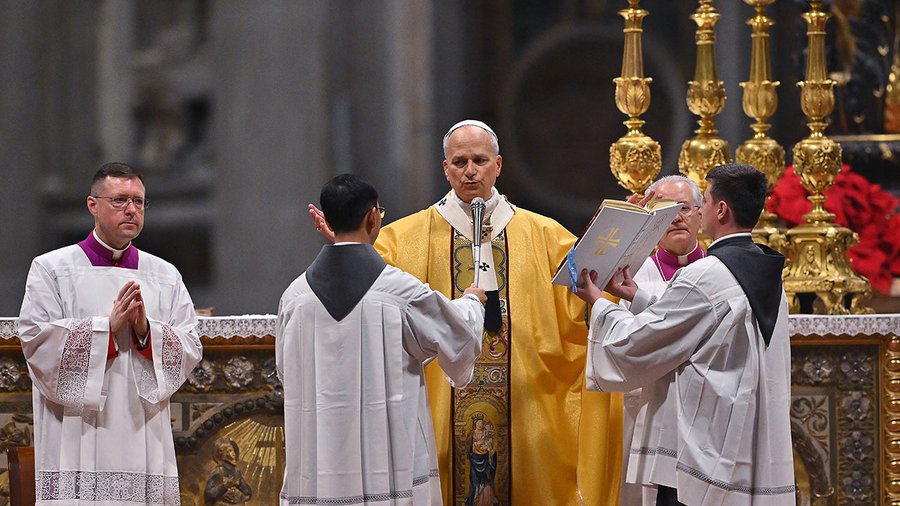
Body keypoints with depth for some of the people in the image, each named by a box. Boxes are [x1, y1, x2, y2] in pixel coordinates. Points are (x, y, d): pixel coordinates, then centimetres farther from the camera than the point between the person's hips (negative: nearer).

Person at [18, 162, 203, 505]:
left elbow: (190, 349, 7)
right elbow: (37, 341, -6)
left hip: (145, 441, 3)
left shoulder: (165, 276, 15)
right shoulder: (51, 269, 5)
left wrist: (146, 330, -11)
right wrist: (108, 327, -12)